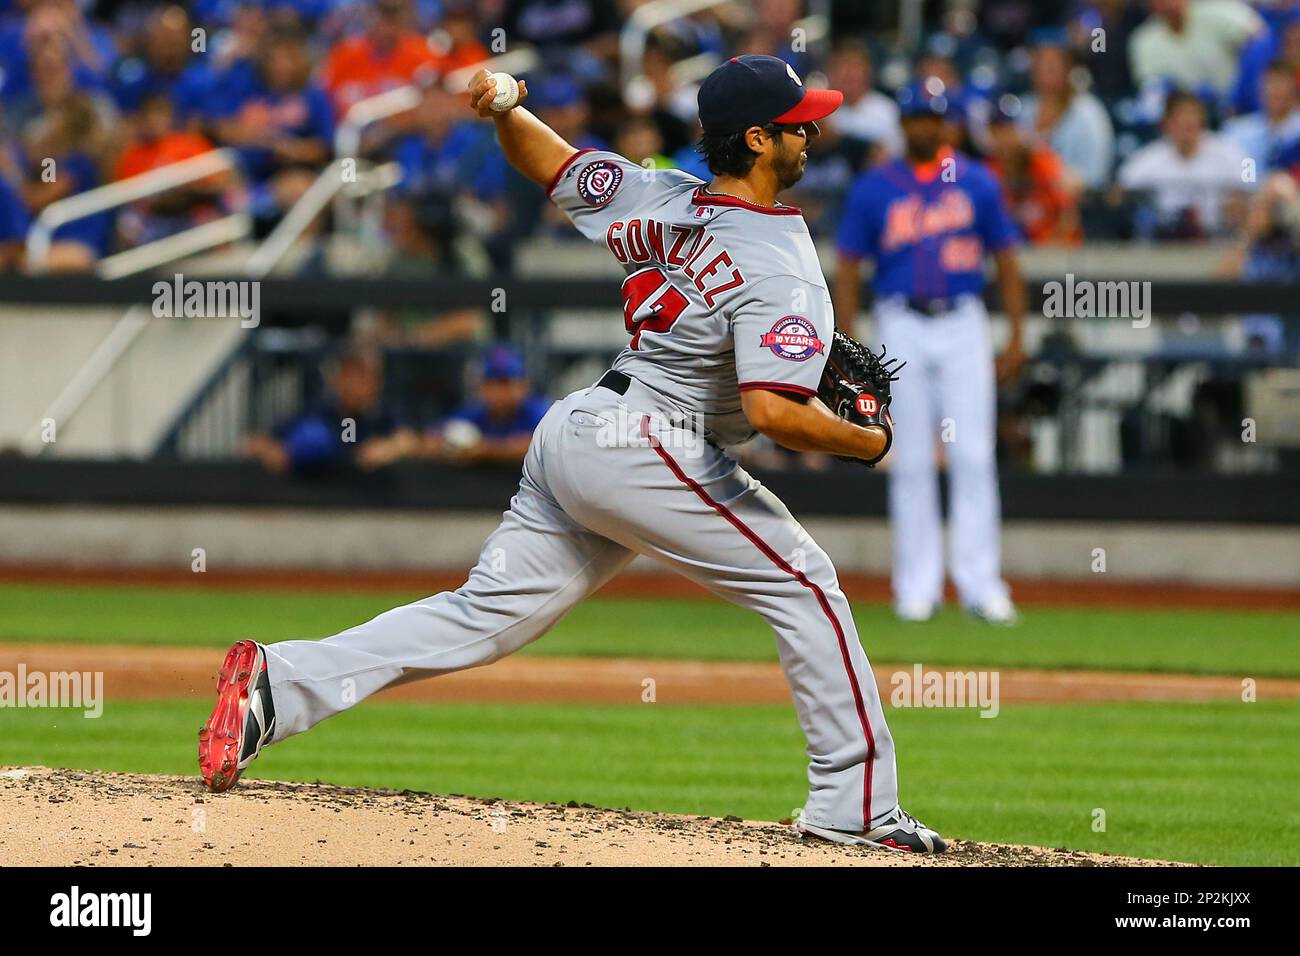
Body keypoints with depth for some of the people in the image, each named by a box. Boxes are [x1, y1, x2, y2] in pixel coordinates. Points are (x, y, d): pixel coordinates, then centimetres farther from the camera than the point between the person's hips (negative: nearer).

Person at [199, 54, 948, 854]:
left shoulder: (659, 198, 10)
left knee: (484, 615, 7)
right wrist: (870, 443, -10)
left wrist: (503, 111, 3)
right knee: (804, 582, 1)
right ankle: (855, 806, 0)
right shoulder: (782, 268, -15)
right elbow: (773, 412, -25)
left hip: (573, 430, 8)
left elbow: (547, 161, 23)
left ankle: (279, 682, -2)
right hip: (643, 450, -8)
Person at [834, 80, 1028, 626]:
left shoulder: (976, 183, 5)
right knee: (911, 461, 2)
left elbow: (1005, 261, 9)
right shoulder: (873, 189, 4)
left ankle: (980, 584, -5)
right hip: (902, 329, 0)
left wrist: (1016, 337, 1)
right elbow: (848, 270, 6)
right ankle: (917, 586, 7)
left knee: (974, 456, -6)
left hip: (964, 325, 0)